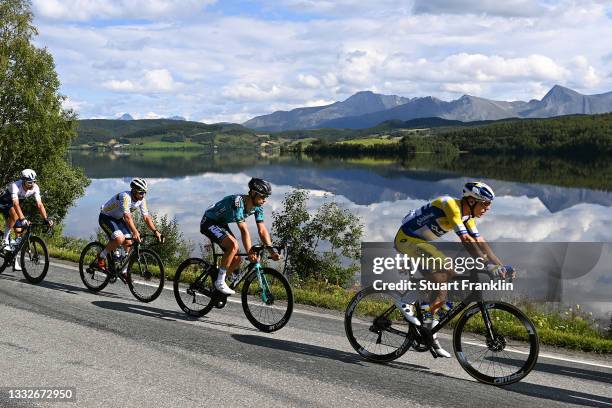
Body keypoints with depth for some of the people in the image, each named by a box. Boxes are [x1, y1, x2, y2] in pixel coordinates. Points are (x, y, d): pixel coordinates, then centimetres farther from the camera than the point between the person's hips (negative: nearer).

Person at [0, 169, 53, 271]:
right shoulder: (15, 186, -36)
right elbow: (16, 204, -45)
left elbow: (39, 204, -23)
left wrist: (46, 219, -36)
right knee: (15, 215, -37)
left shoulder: (35, 188, -21)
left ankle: (16, 262, 3)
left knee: (19, 231, -4)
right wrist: (23, 219, -56)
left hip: (14, 206, 5)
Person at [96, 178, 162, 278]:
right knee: (120, 238, -30)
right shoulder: (125, 196, -32)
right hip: (106, 217, -8)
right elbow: (127, 216, -43)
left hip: (118, 219, 8)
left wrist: (155, 231, -22)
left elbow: (146, 217, -10)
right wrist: (135, 232, -53)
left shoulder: (141, 200, -10)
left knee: (128, 243, -5)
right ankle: (101, 256, -7)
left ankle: (124, 271, 8)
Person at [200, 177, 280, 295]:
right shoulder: (238, 202, -32)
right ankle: (220, 282, -18)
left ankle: (217, 284, 16)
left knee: (237, 260, -2)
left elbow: (262, 230, -8)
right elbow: (244, 230, -39)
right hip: (209, 222, -9)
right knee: (234, 245, -30)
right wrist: (250, 252, -44)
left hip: (221, 224, 9)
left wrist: (272, 251, -17)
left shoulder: (257, 207, -8)